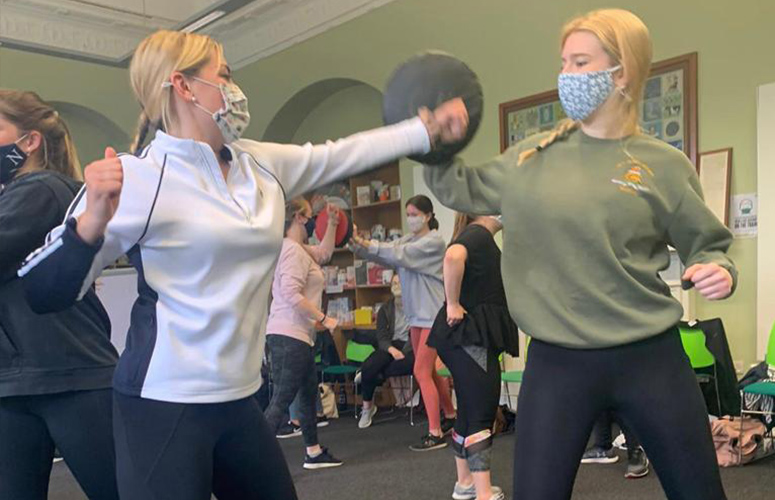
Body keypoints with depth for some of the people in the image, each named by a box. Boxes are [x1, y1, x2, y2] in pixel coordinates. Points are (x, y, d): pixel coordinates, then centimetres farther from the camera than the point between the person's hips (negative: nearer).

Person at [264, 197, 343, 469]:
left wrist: (332, 223, 23)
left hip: (298, 335, 11)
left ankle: (314, 453, 32)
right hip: (289, 336, -11)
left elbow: (324, 253, 33)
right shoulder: (293, 250, -15)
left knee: (309, 394, 20)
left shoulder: (301, 249, 15)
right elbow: (291, 293, -24)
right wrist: (323, 318, -19)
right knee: (281, 401, -12)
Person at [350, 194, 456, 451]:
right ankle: (450, 416, 35)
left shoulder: (434, 241, -10)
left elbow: (400, 254, -22)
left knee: (421, 372, -9)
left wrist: (366, 243, -26)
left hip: (433, 314, -8)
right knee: (429, 371, 17)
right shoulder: (408, 239, 11)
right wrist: (358, 244, -19)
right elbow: (382, 254, -3)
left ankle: (435, 434, -1)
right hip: (417, 314, 8)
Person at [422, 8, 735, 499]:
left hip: (650, 356, 0)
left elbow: (706, 244, 8)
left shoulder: (663, 164, -2)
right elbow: (465, 191, 17)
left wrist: (718, 271, -13)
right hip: (557, 362, 1)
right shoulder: (531, 156, 4)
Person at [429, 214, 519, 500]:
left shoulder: (481, 237, 16)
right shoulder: (478, 234, -14)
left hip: (475, 337, 10)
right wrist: (453, 305, -28)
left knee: (470, 412, 17)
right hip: (470, 336, -10)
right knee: (481, 414, -8)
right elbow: (453, 257, -37)